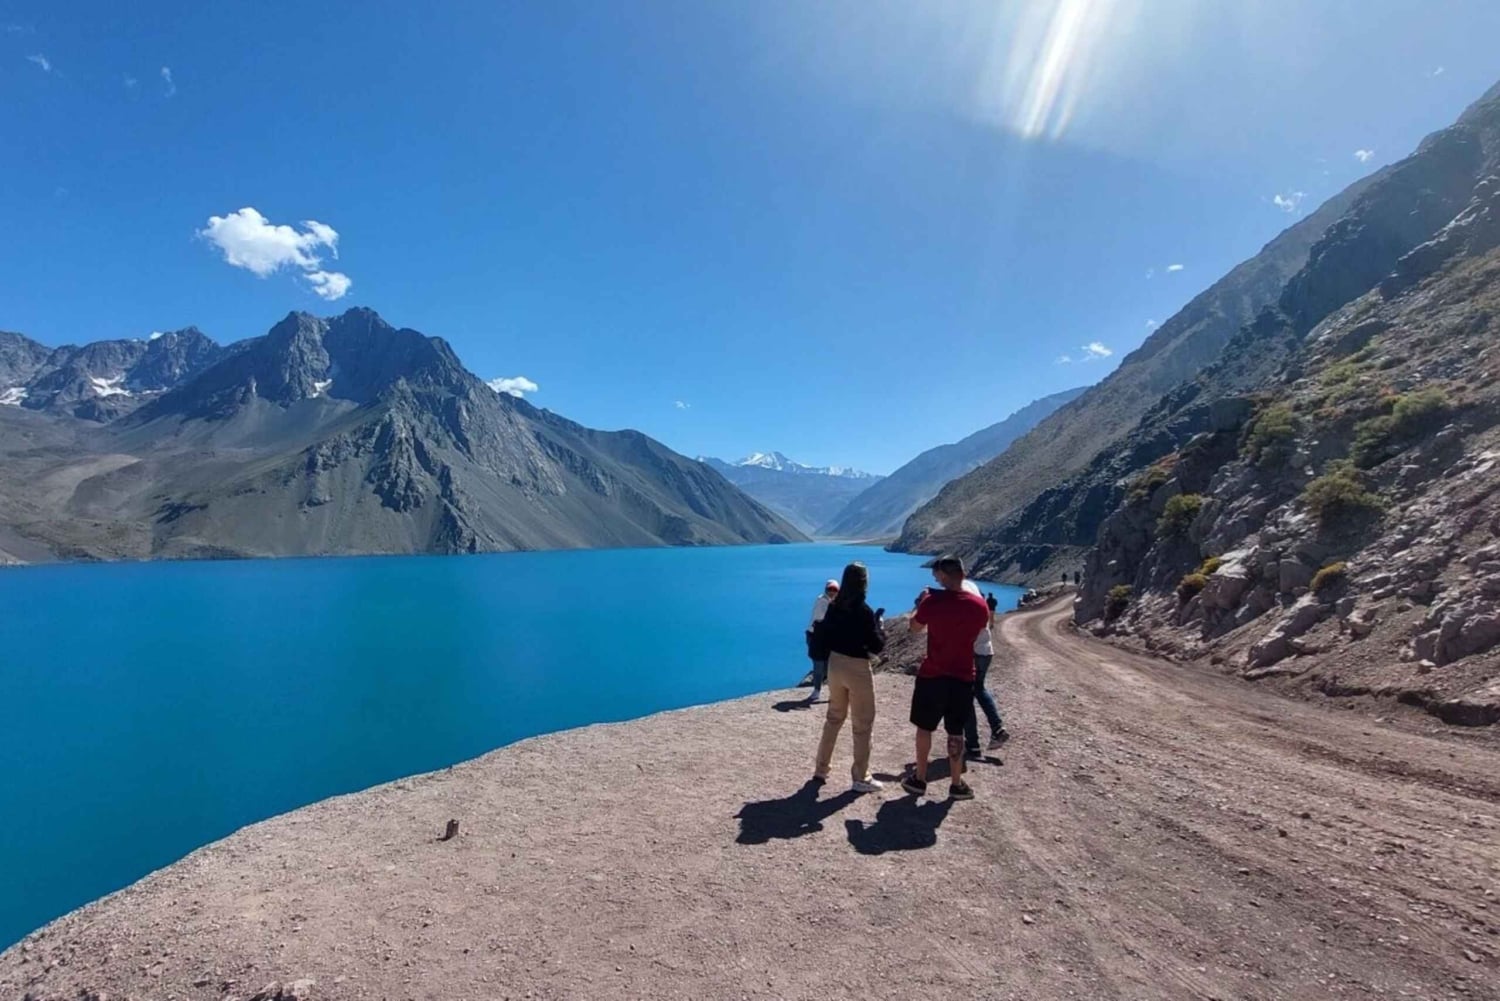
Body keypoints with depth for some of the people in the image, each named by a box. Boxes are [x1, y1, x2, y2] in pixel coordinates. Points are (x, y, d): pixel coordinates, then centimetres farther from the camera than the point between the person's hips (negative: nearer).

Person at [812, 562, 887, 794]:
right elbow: (877, 646, -14)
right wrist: (880, 624, 0)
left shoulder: (833, 606, 0)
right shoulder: (864, 611, -18)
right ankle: (861, 778, 15)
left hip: (835, 665, 6)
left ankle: (821, 769, 28)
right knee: (862, 724, 8)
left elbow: (823, 638, 7)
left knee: (834, 717, 21)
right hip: (857, 669, -6)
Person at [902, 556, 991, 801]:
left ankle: (919, 779, 22)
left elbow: (915, 628, 2)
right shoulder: (980, 605, -6)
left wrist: (921, 602, 16)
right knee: (956, 732, 14)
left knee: (924, 728, 13)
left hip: (932, 675, -2)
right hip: (963, 677, 2)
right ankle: (956, 784, 21)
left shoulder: (932, 602, -14)